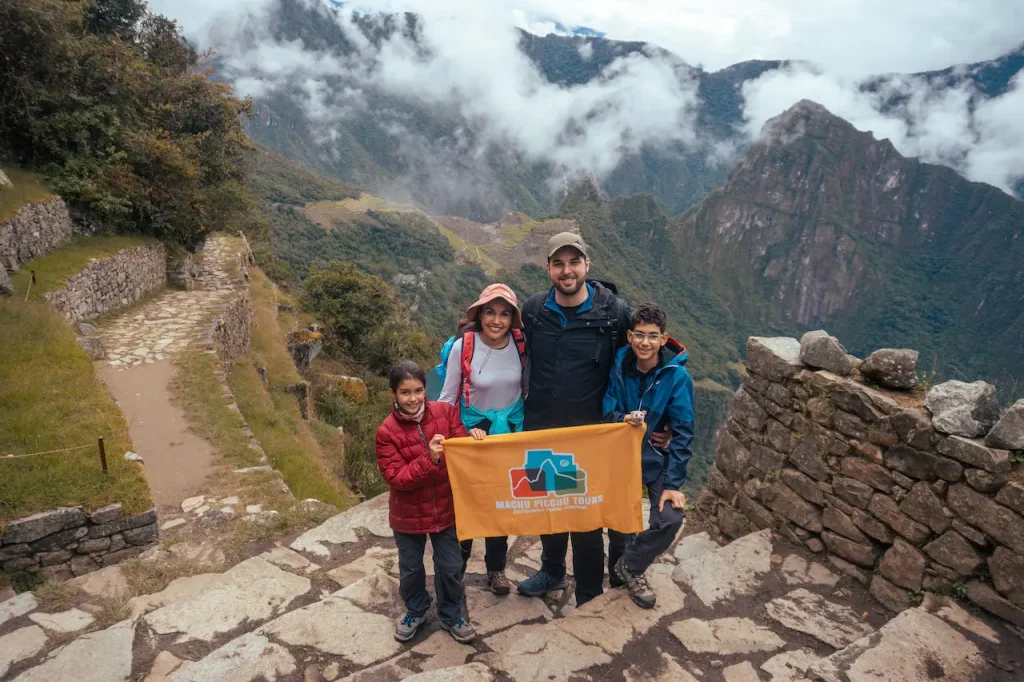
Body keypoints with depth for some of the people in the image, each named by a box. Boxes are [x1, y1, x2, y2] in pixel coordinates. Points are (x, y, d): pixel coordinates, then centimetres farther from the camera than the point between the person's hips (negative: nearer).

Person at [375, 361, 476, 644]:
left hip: (446, 508, 1)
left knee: (451, 567, 15)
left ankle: (451, 615, 40)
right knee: (410, 569, 20)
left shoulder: (445, 412, -10)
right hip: (408, 514, -1)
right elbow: (395, 478, -20)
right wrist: (429, 460, -32)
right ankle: (415, 611, 47)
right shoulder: (387, 432, -16)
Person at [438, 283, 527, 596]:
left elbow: (530, 388, 4)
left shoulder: (520, 344, -12)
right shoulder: (462, 347, -20)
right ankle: (456, 565, 32)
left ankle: (496, 568, 33)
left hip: (511, 432, 3)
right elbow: (447, 399, -9)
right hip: (472, 433, -2)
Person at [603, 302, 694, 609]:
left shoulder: (677, 376, -16)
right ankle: (619, 569, 37)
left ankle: (629, 567, 10)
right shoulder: (617, 368, -10)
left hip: (658, 459, -1)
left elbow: (682, 433, -15)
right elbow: (607, 414, -6)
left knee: (670, 518, -17)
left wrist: (673, 483, -18)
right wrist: (623, 419, -30)